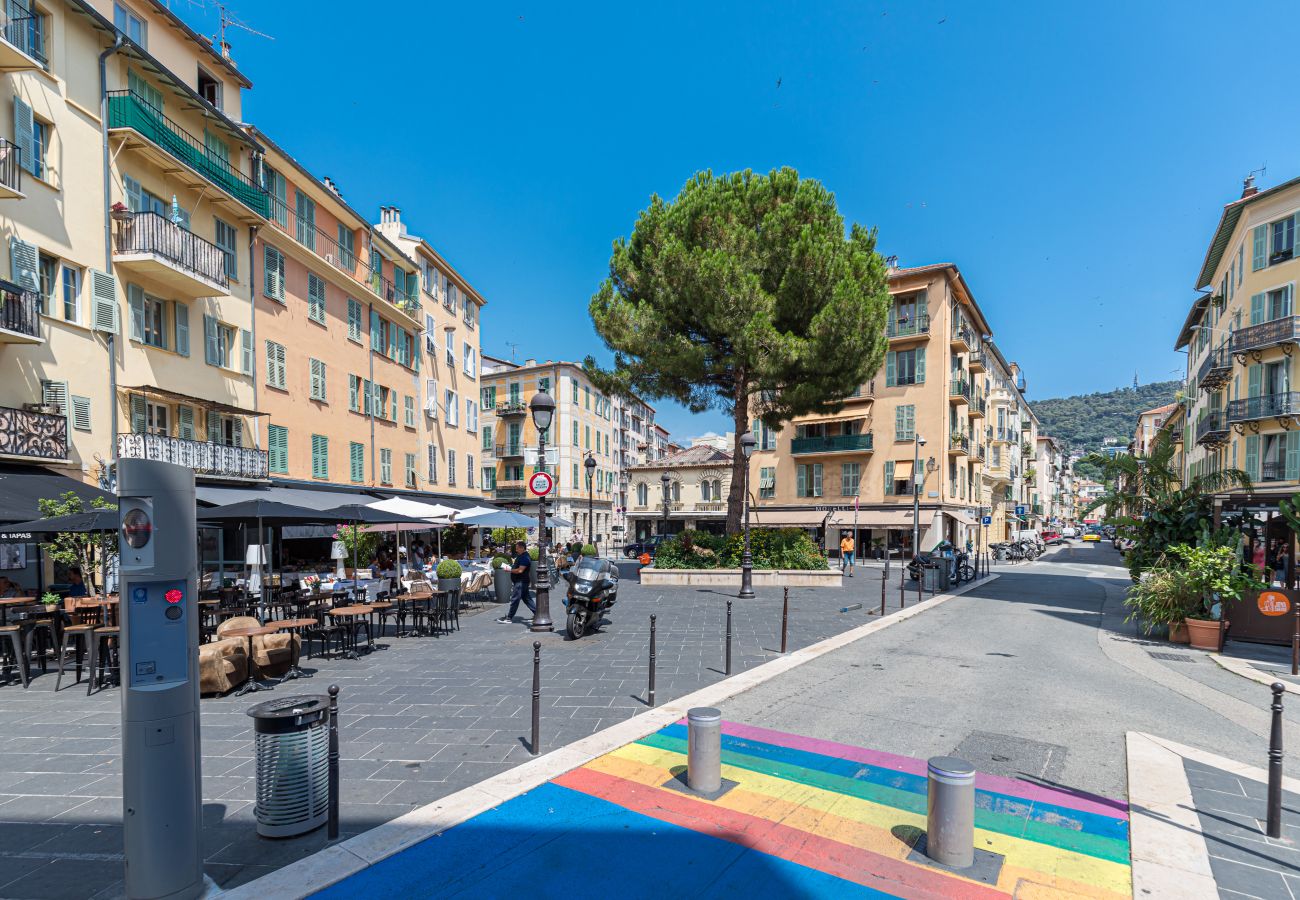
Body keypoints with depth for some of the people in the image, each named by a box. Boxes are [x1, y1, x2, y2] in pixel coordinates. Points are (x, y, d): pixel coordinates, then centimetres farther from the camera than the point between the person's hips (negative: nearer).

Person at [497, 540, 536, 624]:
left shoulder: (525, 557, -18)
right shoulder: (520, 556, 15)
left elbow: (520, 570, -24)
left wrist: (509, 570, -15)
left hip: (521, 582, -11)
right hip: (518, 581, 11)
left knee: (514, 599, -6)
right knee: (527, 598, 14)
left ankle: (508, 618, -1)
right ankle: (537, 613, 20)